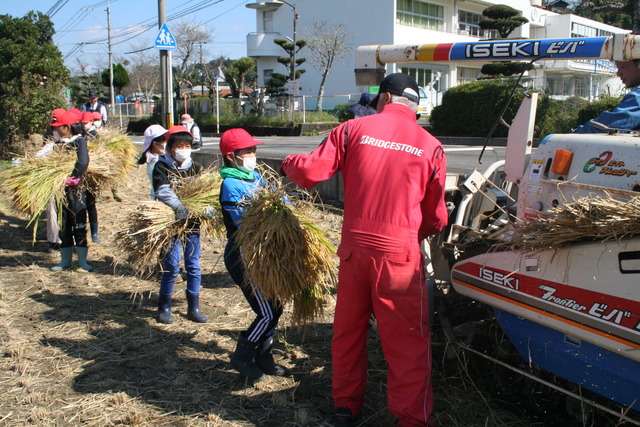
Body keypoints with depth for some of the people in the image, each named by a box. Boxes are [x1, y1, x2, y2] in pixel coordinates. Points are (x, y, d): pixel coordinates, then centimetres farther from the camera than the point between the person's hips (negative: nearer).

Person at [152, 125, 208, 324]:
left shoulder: (195, 168, 10)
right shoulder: (162, 167, -3)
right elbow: (162, 190, -18)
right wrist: (178, 205, -35)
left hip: (192, 222, 4)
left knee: (194, 266, 7)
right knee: (172, 265, -3)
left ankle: (194, 308, 17)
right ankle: (164, 307, 13)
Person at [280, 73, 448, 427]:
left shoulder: (354, 129, 0)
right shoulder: (430, 146, 1)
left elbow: (310, 172, -4)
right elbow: (436, 217, 5)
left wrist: (289, 164, 18)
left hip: (354, 248, 2)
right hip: (400, 252, -2)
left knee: (348, 331, 19)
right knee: (407, 342, 6)